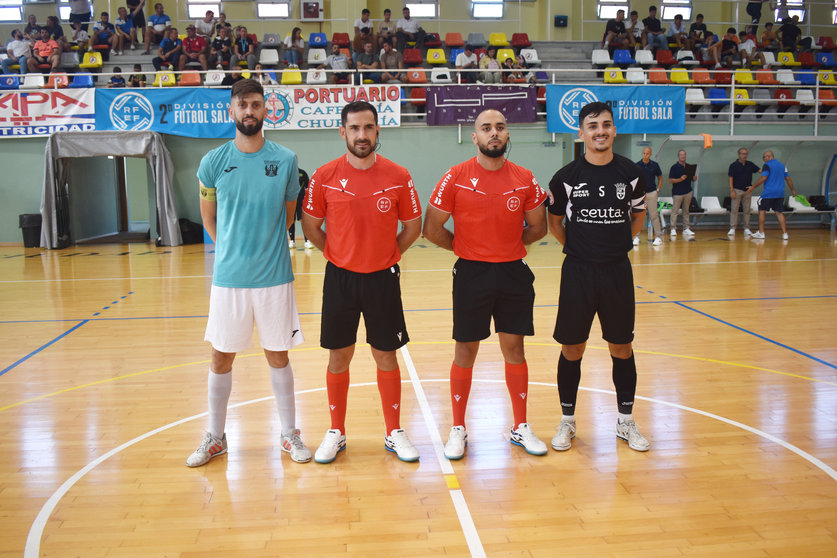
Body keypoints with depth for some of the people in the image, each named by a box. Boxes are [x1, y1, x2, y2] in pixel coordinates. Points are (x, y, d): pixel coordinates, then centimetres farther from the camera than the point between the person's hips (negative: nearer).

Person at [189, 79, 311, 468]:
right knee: (221, 358, 10)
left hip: (274, 276, 0)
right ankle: (215, 438, 27)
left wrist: (263, 244, 11)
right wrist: (234, 249, 12)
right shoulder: (213, 161, -1)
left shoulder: (285, 160, -2)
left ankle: (289, 434, 25)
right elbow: (209, 217, 12)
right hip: (228, 276, 1)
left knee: (278, 355, 10)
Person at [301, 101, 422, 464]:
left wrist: (386, 256, 3)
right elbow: (310, 227, 6)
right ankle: (336, 433, 25)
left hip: (383, 278, 0)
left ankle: (394, 433, 23)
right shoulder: (324, 177, -5)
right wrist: (338, 255, 3)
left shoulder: (398, 176, -4)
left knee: (386, 356, 8)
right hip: (340, 278, 0)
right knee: (339, 356, 9)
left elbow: (412, 226, 6)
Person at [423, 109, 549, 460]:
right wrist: (465, 248, 3)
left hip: (514, 274, 2)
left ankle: (521, 428, 24)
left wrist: (509, 246, 6)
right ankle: (458, 429, 20)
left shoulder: (525, 180, 1)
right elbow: (432, 229, -2)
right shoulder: (455, 178, -6)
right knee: (465, 352, 6)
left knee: (514, 350, 10)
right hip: (471, 274, -2)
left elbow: (538, 227, 12)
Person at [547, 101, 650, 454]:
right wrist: (579, 247, 6)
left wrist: (616, 242, 8)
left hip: (618, 272, 2)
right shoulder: (567, 177, -4)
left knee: (622, 349, 9)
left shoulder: (631, 173, 0)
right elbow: (554, 221, 9)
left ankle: (625, 422, 26)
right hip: (578, 273, -1)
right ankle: (567, 422, 22)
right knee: (572, 349, 5)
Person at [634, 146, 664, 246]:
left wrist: (658, 190, 3)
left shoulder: (654, 165, 2)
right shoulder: (637, 165, 0)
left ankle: (658, 237, 6)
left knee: (654, 215, 0)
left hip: (651, 193, 0)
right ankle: (636, 237, 8)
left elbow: (660, 178, 13)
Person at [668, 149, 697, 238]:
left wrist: (694, 177, -8)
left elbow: (693, 179, 15)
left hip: (688, 192, 5)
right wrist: (680, 179, -21)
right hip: (677, 193, -4)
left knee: (686, 211, 8)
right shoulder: (674, 167, -3)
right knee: (675, 211, -3)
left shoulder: (689, 167, 11)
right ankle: (673, 229, 3)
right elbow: (670, 180, -9)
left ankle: (686, 229, 12)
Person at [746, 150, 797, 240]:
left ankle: (761, 232, 4)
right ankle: (784, 233, 2)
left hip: (769, 193, -6)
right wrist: (793, 190, 23)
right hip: (780, 193, 6)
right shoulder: (782, 166, 15)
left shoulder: (767, 165, -5)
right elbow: (788, 179, 16)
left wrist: (753, 187, -11)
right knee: (779, 212, 8)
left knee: (762, 211, 4)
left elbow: (763, 178, -15)